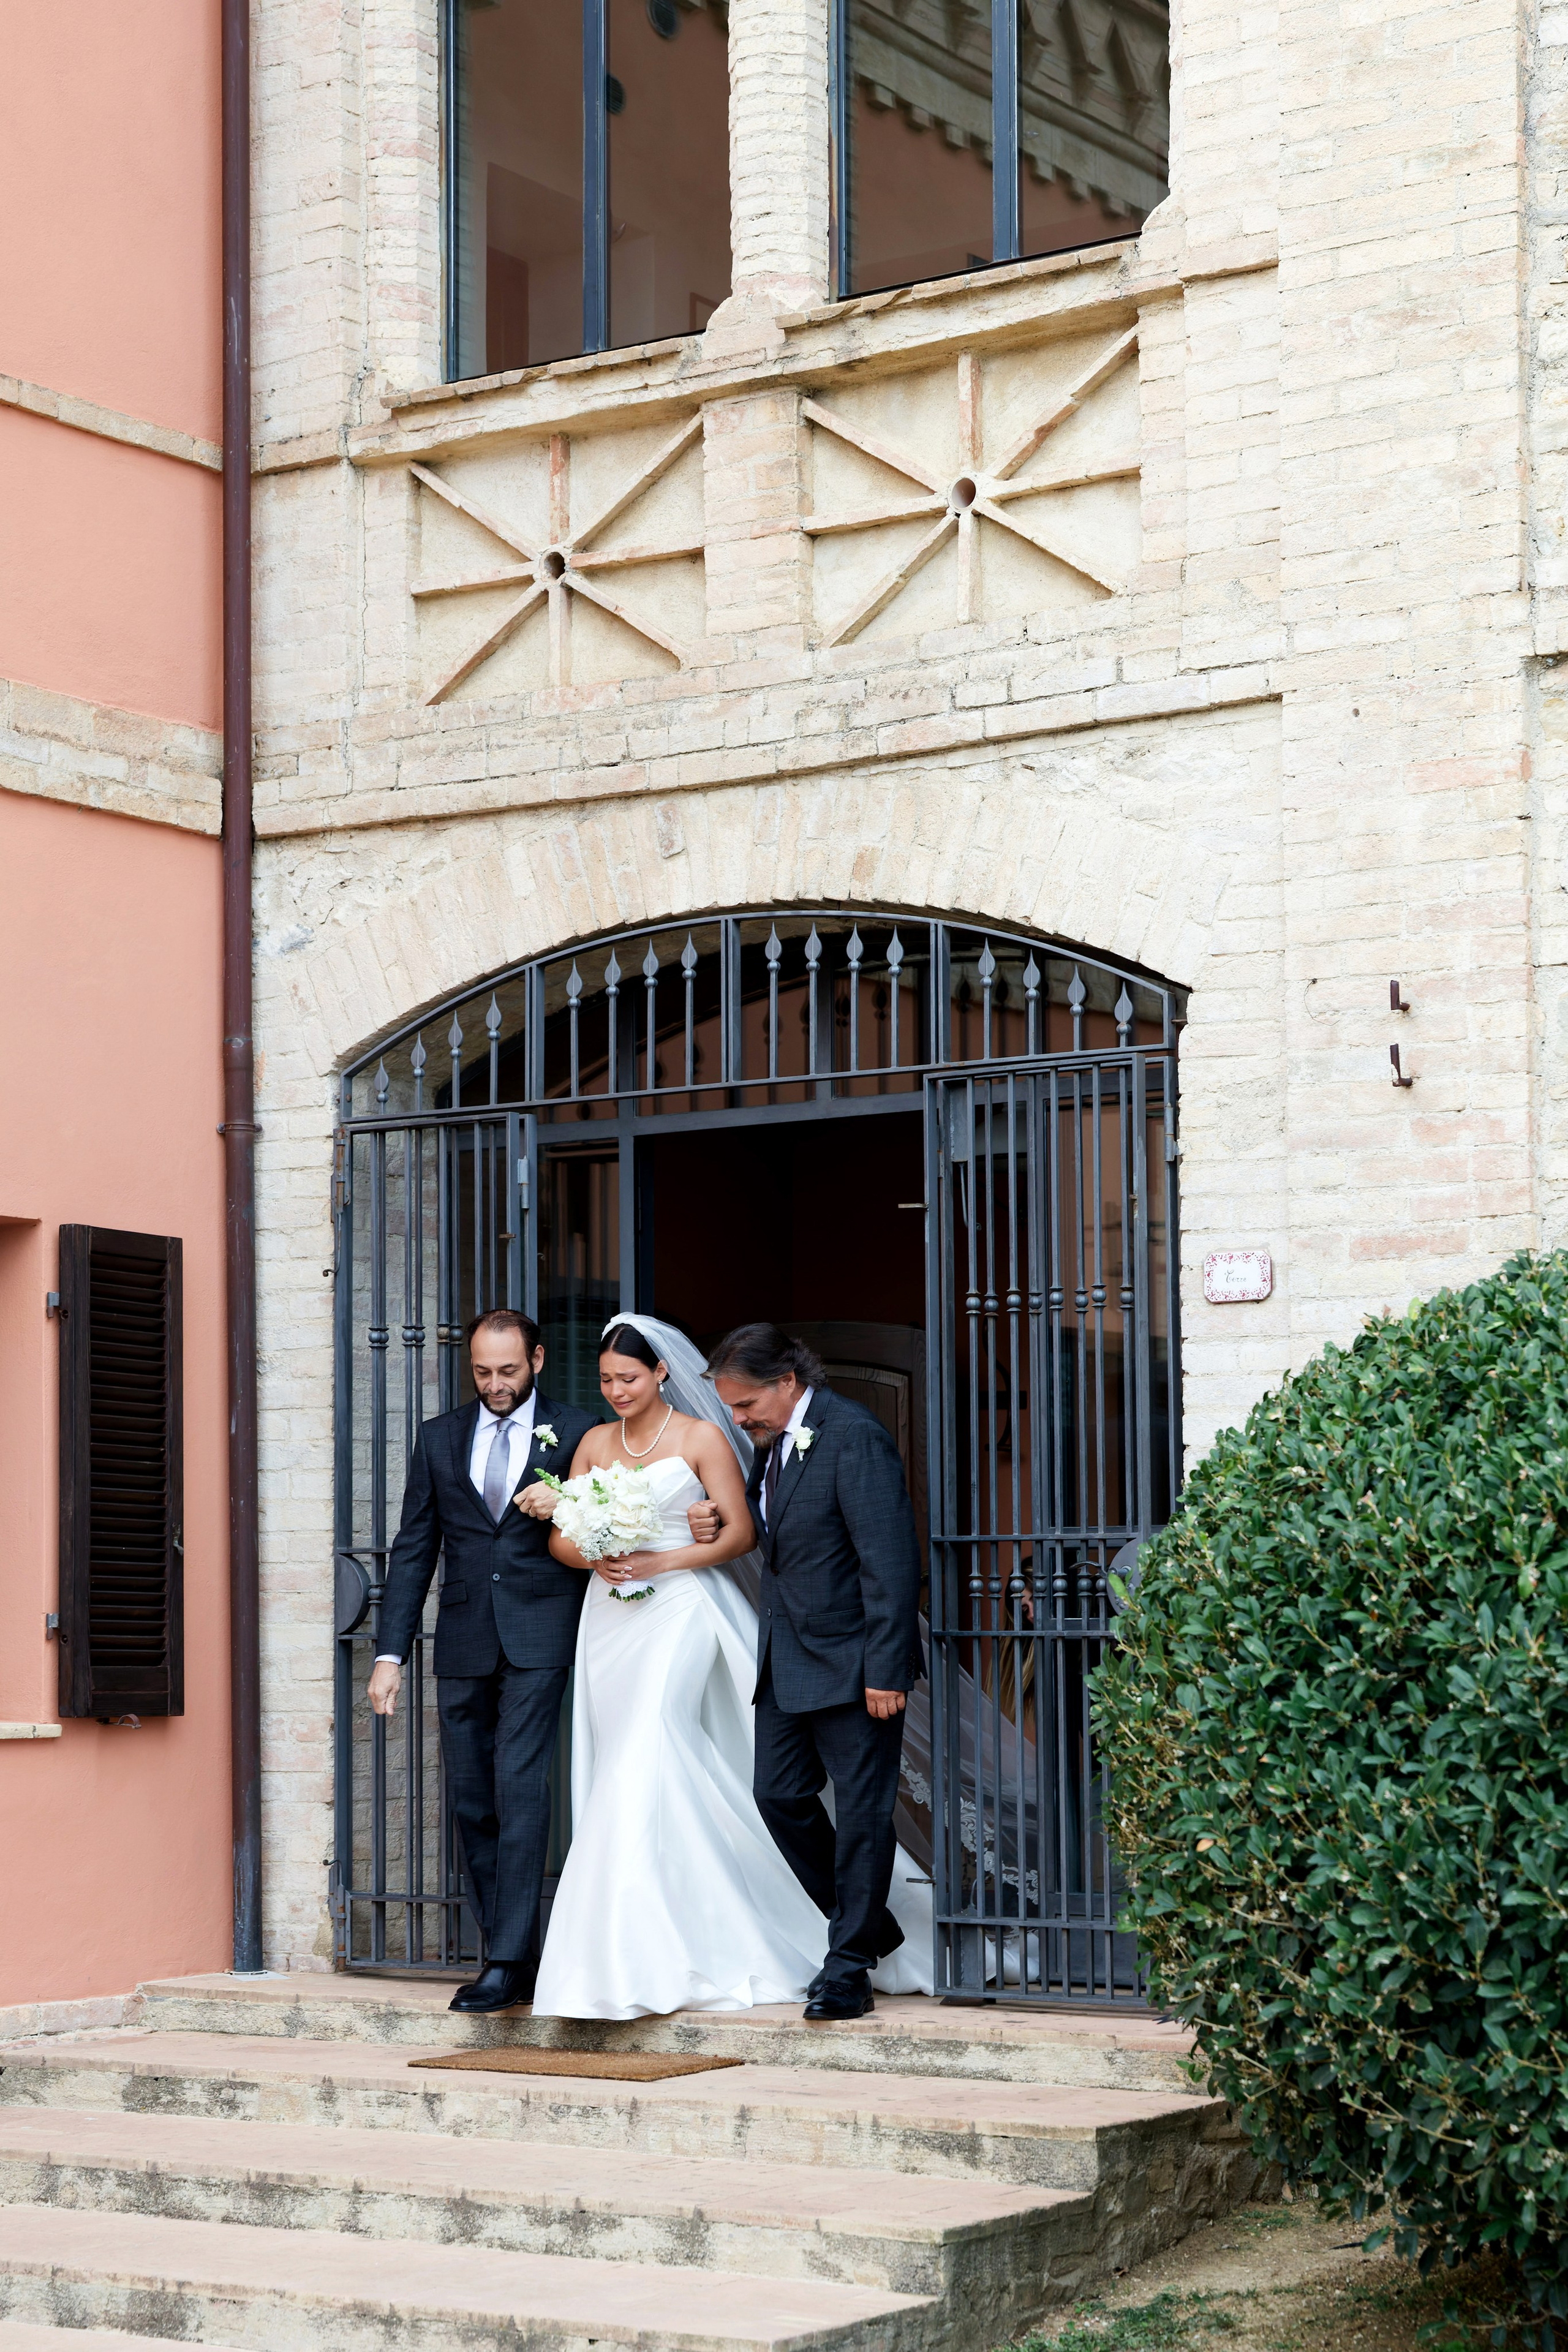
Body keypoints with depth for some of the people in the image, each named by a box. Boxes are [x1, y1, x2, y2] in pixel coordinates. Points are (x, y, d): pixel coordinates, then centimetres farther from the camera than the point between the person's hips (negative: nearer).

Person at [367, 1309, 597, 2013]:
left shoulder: (576, 1434, 2)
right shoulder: (440, 1438, 11)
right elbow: (413, 1551, 10)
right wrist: (390, 1653, 5)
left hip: (539, 1638, -4)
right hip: (464, 1642, 4)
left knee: (519, 1787, -15)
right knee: (472, 1803, 5)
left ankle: (507, 1961, -14)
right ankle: (517, 1958, 14)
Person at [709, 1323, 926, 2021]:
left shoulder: (854, 1438, -18)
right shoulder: (771, 1442, 10)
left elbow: (890, 1561, -20)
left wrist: (885, 1670, -22)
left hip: (850, 1662, -9)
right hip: (787, 1661, 9)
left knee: (861, 1811, -1)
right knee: (780, 1795, 9)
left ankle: (849, 1968, 6)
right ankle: (869, 1928, 25)